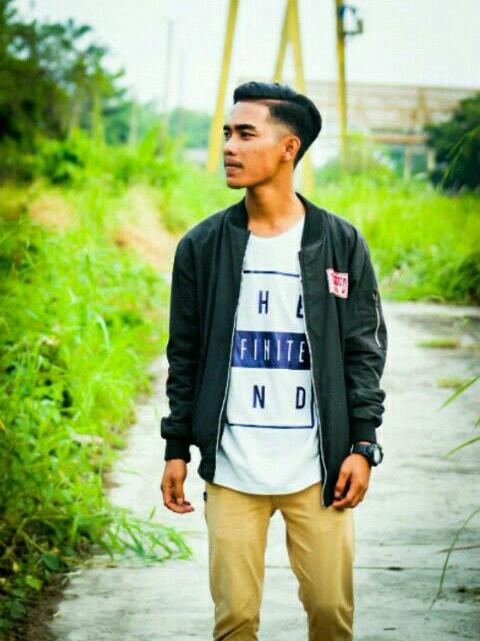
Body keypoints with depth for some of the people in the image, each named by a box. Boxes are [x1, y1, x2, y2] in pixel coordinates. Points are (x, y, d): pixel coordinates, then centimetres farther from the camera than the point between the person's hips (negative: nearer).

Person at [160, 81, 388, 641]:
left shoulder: (341, 243, 2)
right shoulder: (202, 246, 5)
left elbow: (365, 349, 4)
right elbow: (185, 356, 9)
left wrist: (363, 445, -2)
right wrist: (176, 449, 6)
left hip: (318, 468, -1)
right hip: (231, 469, 1)